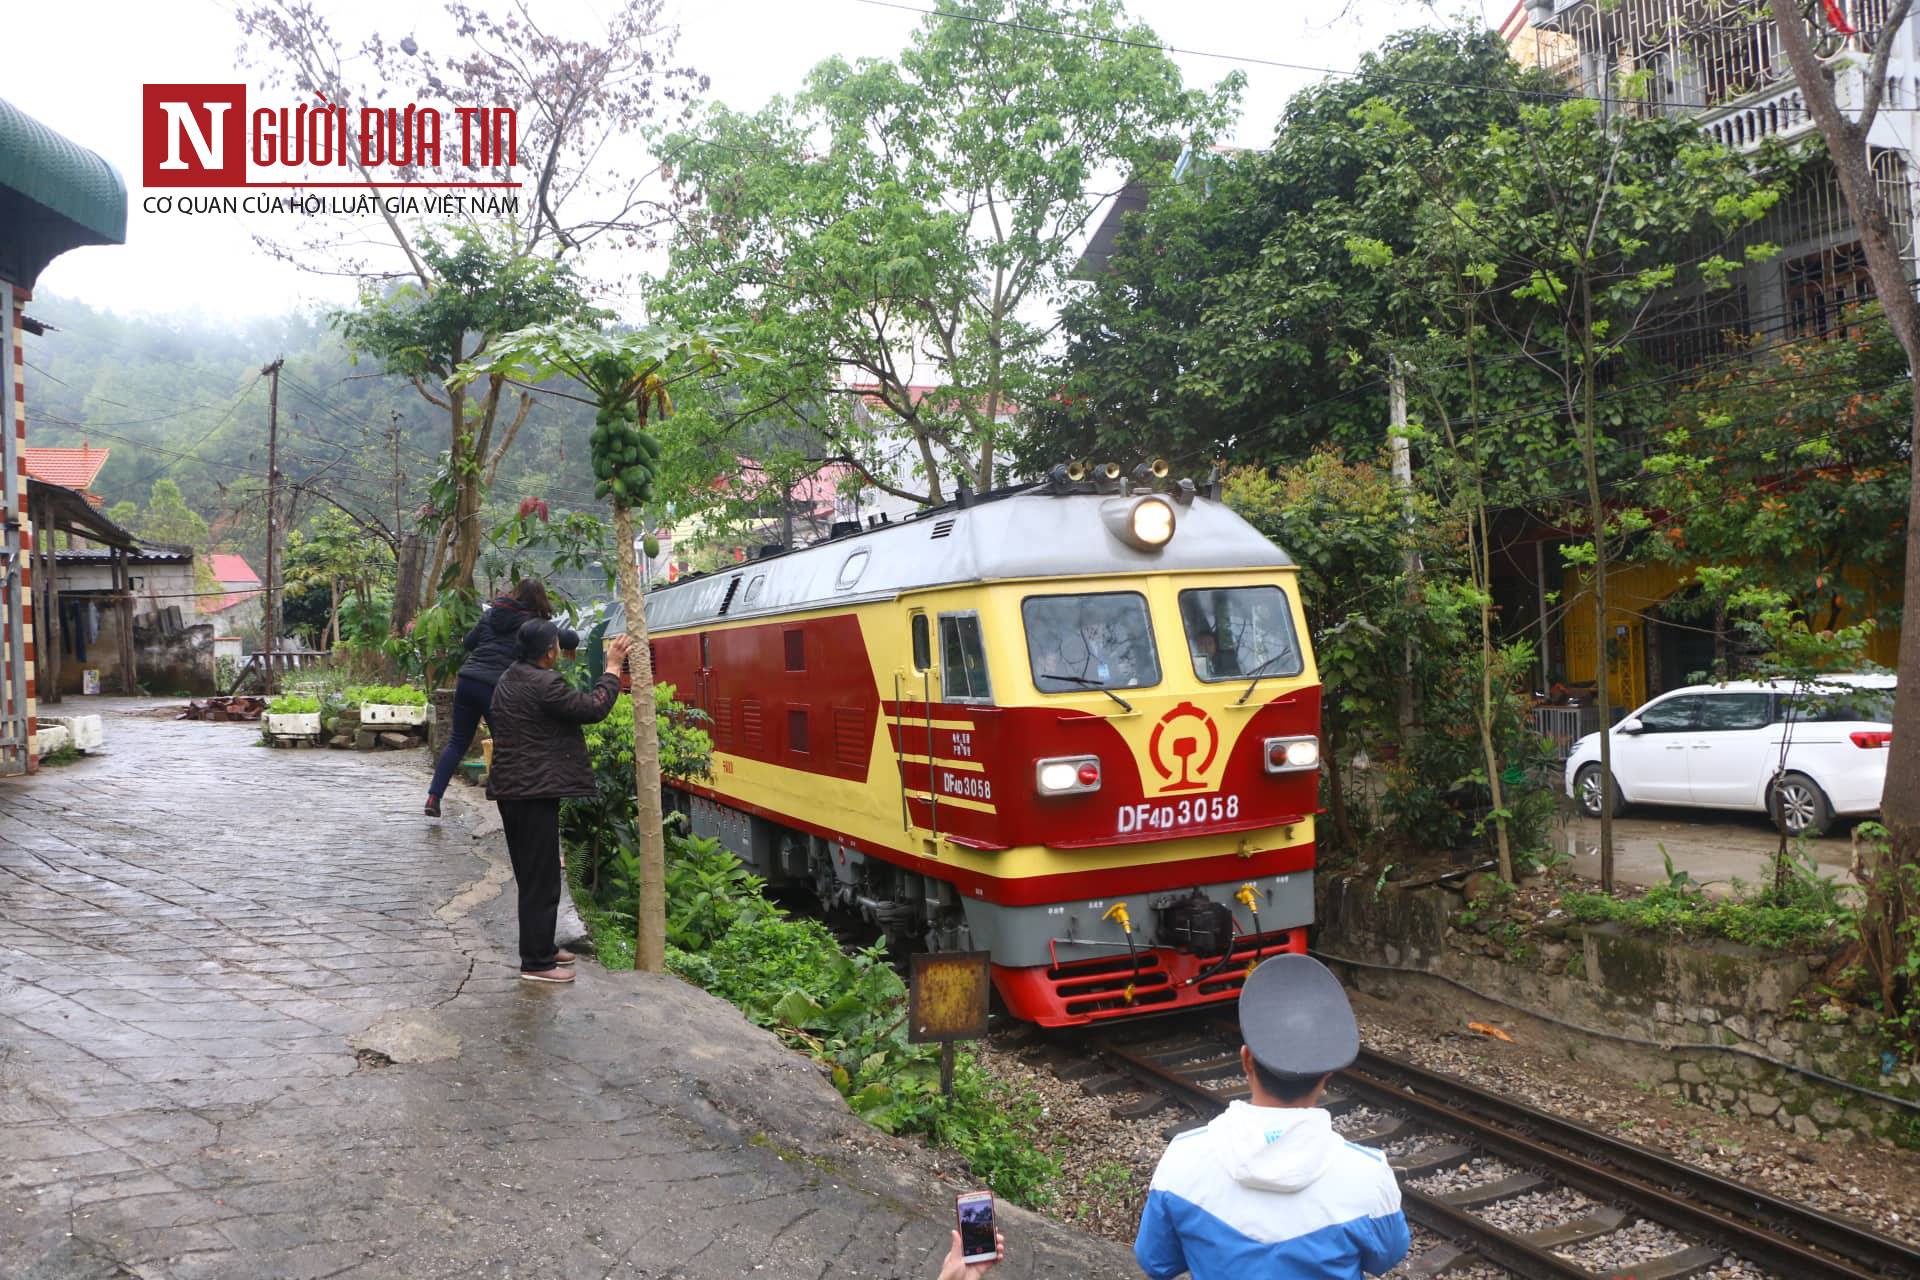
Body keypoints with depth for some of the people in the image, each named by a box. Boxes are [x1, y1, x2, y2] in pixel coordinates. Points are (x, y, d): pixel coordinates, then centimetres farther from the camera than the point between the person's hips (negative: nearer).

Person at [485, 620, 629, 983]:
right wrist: (613, 668, -6)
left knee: (531, 874, 18)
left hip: (511, 789, 10)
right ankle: (536, 963, 2)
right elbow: (594, 708, -16)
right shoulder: (542, 684, -19)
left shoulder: (508, 680, 12)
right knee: (542, 880, -3)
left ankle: (541, 947, 29)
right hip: (535, 792, -10)